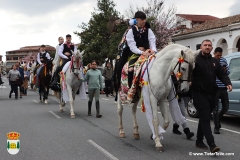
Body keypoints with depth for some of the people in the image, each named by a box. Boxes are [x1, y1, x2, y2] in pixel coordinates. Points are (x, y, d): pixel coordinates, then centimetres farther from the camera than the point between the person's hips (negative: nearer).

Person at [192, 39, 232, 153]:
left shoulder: (215, 61, 15)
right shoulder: (195, 59, -3)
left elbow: (222, 74, 13)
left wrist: (228, 83, -4)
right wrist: (189, 81, -27)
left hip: (211, 94, 6)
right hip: (199, 94, -6)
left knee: (204, 118, 15)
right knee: (205, 118, -11)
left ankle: (199, 141, 26)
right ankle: (212, 144, -16)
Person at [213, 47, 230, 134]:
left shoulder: (224, 60, 8)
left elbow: (228, 71, 15)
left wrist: (225, 70, -7)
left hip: (223, 88, 5)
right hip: (215, 88, -5)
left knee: (226, 107, 13)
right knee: (216, 108, -2)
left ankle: (218, 119, 38)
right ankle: (216, 127, 6)